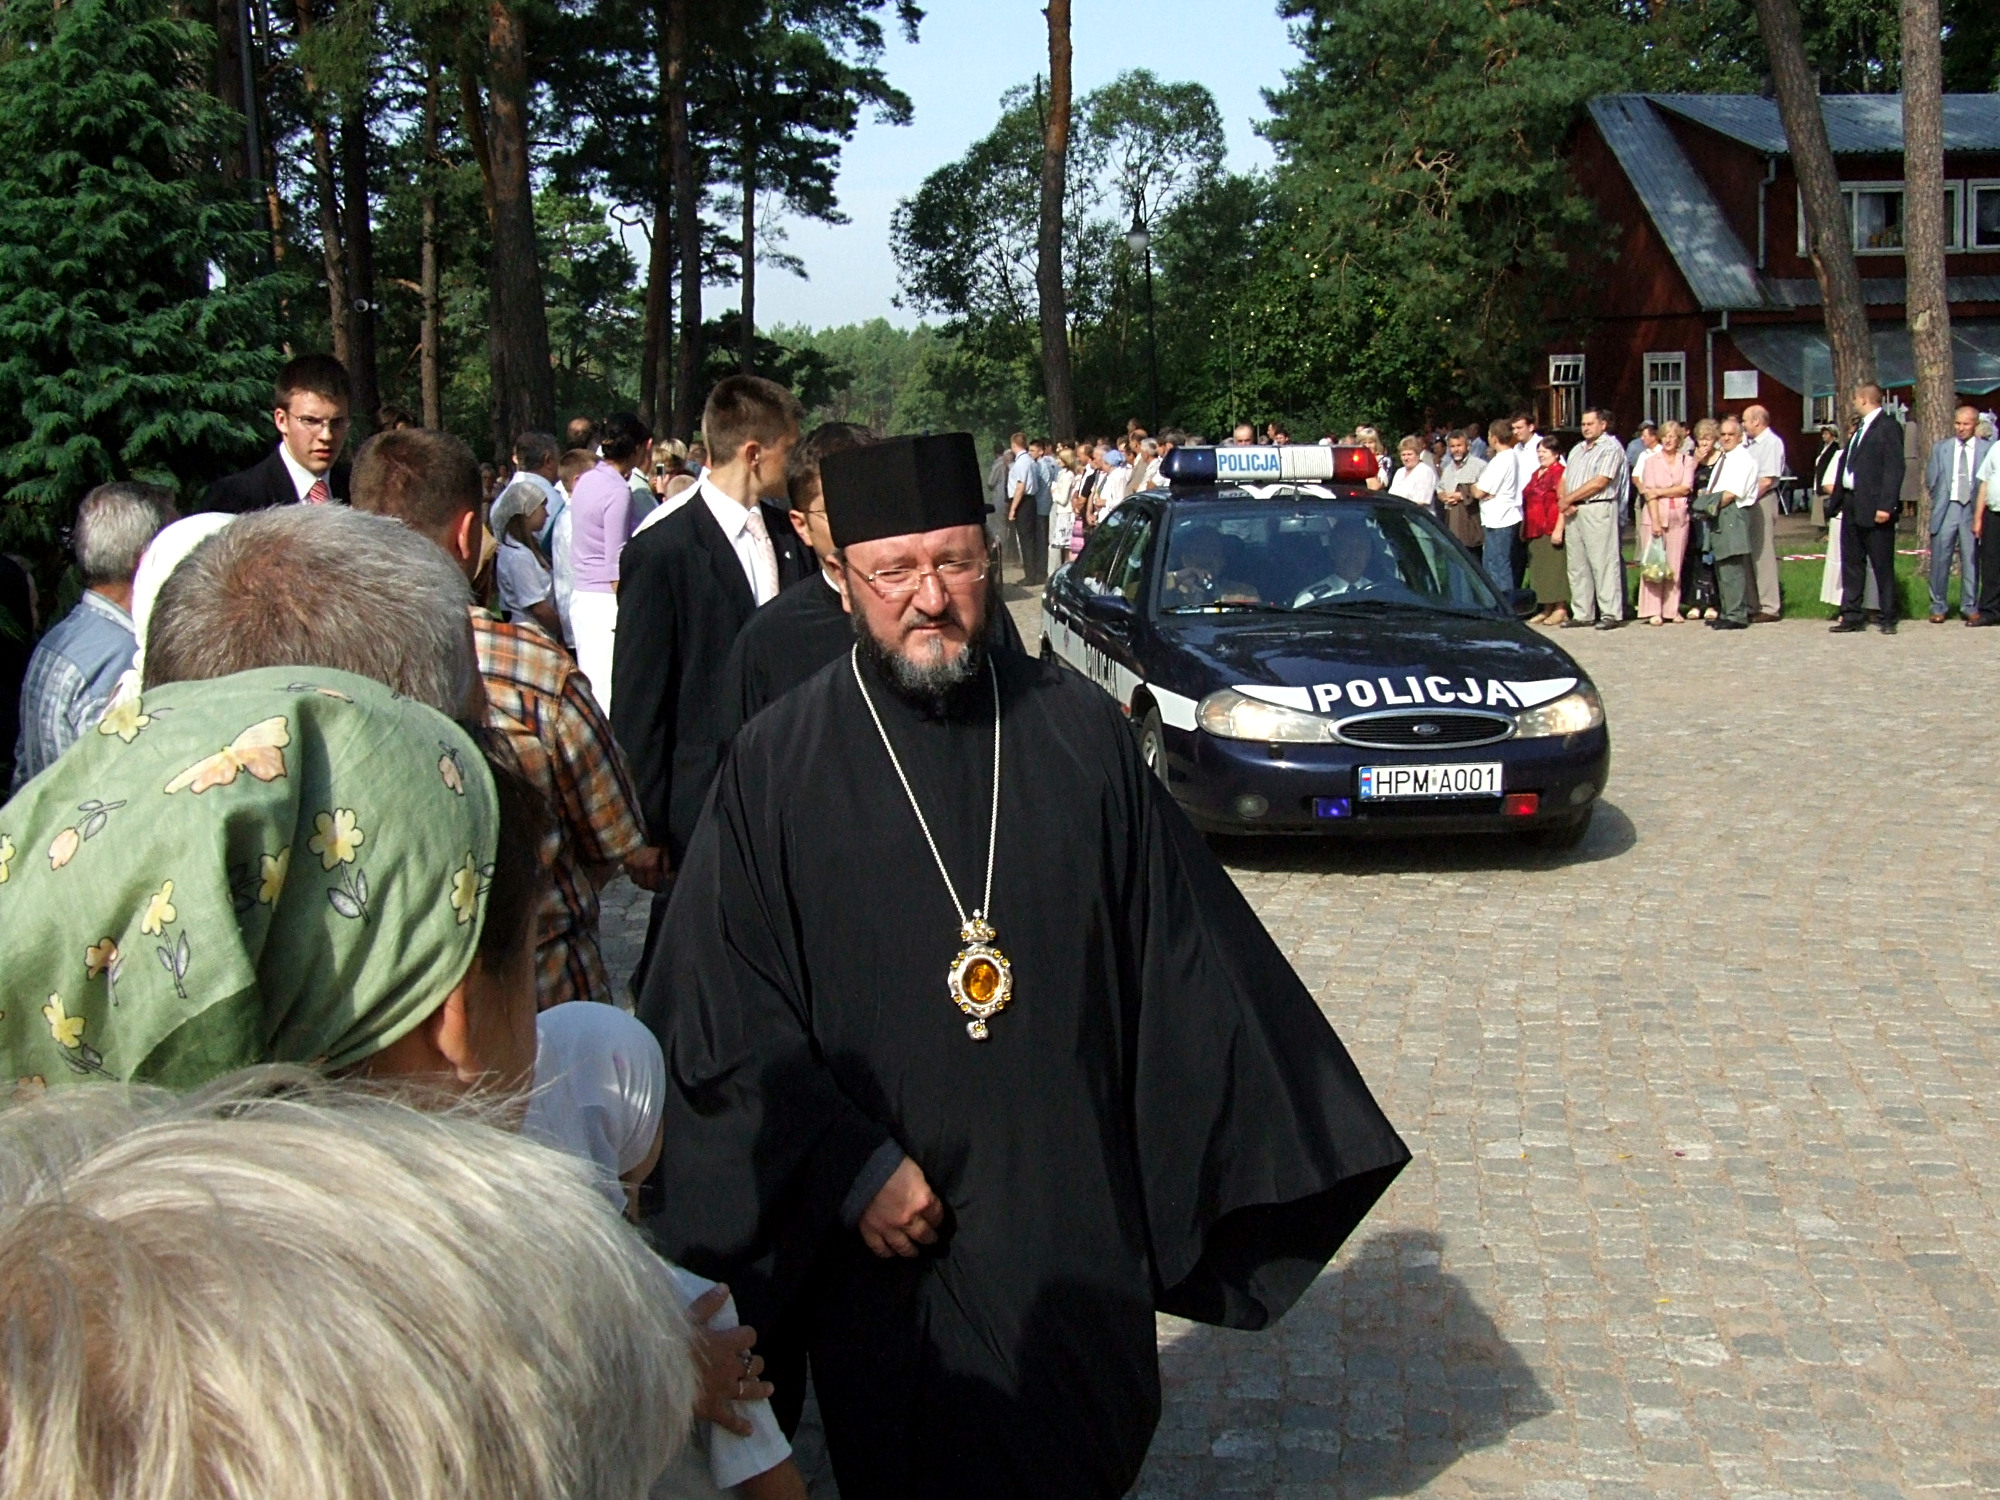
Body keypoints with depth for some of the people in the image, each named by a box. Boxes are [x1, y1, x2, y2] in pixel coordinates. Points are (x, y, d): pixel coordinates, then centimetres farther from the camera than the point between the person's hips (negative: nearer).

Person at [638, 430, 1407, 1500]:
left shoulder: (1079, 731, -2)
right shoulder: (776, 767, -8)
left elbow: (1182, 955, 2)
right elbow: (722, 1013, -9)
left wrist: (1251, 1145, 3)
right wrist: (852, 1171, -14)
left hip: (1081, 1216, 2)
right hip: (890, 1234, -2)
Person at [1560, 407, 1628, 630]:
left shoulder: (1611, 448, -4)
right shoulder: (1577, 449, 21)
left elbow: (1600, 482, -13)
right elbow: (1564, 480, 16)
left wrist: (1569, 498, -8)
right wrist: (1565, 502, -4)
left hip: (1598, 509, -8)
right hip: (1573, 512, 8)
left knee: (1603, 563, -8)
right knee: (1576, 564, 8)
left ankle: (1611, 614, -8)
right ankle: (1582, 613, 13)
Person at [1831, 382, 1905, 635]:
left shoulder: (1888, 427, -11)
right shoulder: (1860, 428, 16)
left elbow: (1894, 468, -17)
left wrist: (1885, 505, -23)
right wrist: (1839, 500, 13)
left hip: (1874, 507, -9)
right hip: (1852, 505, 9)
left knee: (1882, 566, 0)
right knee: (1851, 563, 10)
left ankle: (1888, 619, 7)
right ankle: (1851, 616, 16)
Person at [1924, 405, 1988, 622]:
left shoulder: (1987, 449, 2)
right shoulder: (1940, 447, 8)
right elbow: (1930, 480, 9)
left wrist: (1981, 509, -4)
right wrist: (1940, 500, 5)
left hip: (1973, 509, -1)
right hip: (1947, 508, 1)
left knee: (1971, 561, 4)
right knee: (1939, 560, 1)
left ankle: (1970, 606, 14)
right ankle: (1938, 607, 10)